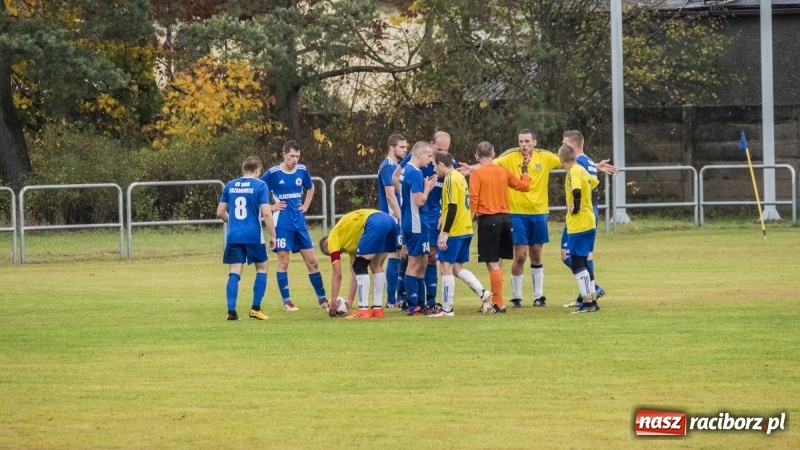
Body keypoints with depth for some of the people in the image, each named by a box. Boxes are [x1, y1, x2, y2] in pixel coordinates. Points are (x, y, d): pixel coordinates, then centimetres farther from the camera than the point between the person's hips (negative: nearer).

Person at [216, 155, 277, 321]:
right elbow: (266, 213, -12)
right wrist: (272, 235, -4)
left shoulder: (230, 186, 8)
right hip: (253, 236, -3)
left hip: (233, 236, 3)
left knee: (235, 272, 4)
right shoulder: (260, 186, -5)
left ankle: (231, 310, -6)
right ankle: (255, 308, 9)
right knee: (261, 268, 15)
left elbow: (220, 212, 12)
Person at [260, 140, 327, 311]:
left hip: (299, 222, 4)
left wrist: (306, 205, 11)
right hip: (282, 224, -4)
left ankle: (322, 299, 14)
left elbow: (311, 188, 23)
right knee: (283, 262, -3)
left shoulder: (302, 171, 3)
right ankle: (287, 302, 5)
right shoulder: (273, 173, -10)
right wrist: (270, 206, -7)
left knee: (312, 261, 6)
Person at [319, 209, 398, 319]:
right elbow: (354, 273, 36)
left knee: (360, 267, 1)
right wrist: (349, 300, 35)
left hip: (375, 224, -9)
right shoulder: (350, 240, 35)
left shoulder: (333, 239, 15)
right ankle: (378, 308, 18)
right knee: (376, 267, 20)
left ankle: (364, 310, -3)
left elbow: (337, 274, 10)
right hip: (389, 220, 9)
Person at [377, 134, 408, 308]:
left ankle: (402, 295, 18)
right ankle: (391, 300, -4)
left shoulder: (397, 166, 15)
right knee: (395, 256, -7)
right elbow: (390, 195, -19)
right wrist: (400, 218, -20)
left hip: (400, 217, 9)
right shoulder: (388, 167, -13)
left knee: (405, 255, 12)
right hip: (394, 219, -9)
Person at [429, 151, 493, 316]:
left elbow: (452, 208, -21)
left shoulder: (450, 179, -14)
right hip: (466, 229, 9)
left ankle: (446, 309, -1)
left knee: (446, 267, -3)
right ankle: (483, 293, 5)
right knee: (456, 267, 15)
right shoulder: (460, 177, 15)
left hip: (454, 232, -9)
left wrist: (445, 233, -20)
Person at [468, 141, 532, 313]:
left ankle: (499, 304, -6)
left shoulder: (477, 174, -7)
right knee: (497, 263, 14)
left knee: (492, 264, -4)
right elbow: (524, 186, 16)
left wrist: (470, 219, -4)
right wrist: (525, 169, 29)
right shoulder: (503, 171, 8)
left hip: (488, 220, -6)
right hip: (505, 218, 6)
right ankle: (496, 302, 18)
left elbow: (473, 199, -14)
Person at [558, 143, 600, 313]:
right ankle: (592, 300, 19)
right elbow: (594, 182, 29)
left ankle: (587, 303, -9)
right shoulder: (581, 170, 11)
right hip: (589, 223, 9)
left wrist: (576, 208, -17)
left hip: (578, 224, -9)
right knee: (583, 263, 16)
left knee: (577, 264, -6)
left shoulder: (573, 173, -15)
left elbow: (577, 190, -33)